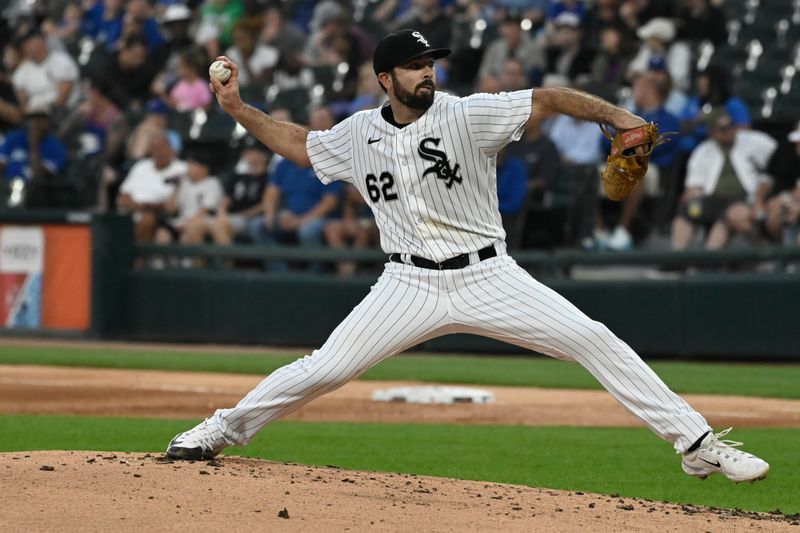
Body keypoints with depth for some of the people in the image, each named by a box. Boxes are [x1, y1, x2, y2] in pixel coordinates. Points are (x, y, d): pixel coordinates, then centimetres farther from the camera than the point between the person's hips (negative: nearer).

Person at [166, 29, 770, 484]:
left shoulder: (469, 116, -9)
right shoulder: (360, 134, 3)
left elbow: (546, 99, -16)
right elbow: (300, 143, 20)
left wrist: (615, 114, -29)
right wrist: (237, 108, 11)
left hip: (488, 277, -2)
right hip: (410, 284, 2)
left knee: (595, 341, -13)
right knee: (324, 369, -5)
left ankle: (697, 444, -9)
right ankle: (222, 430, 17)